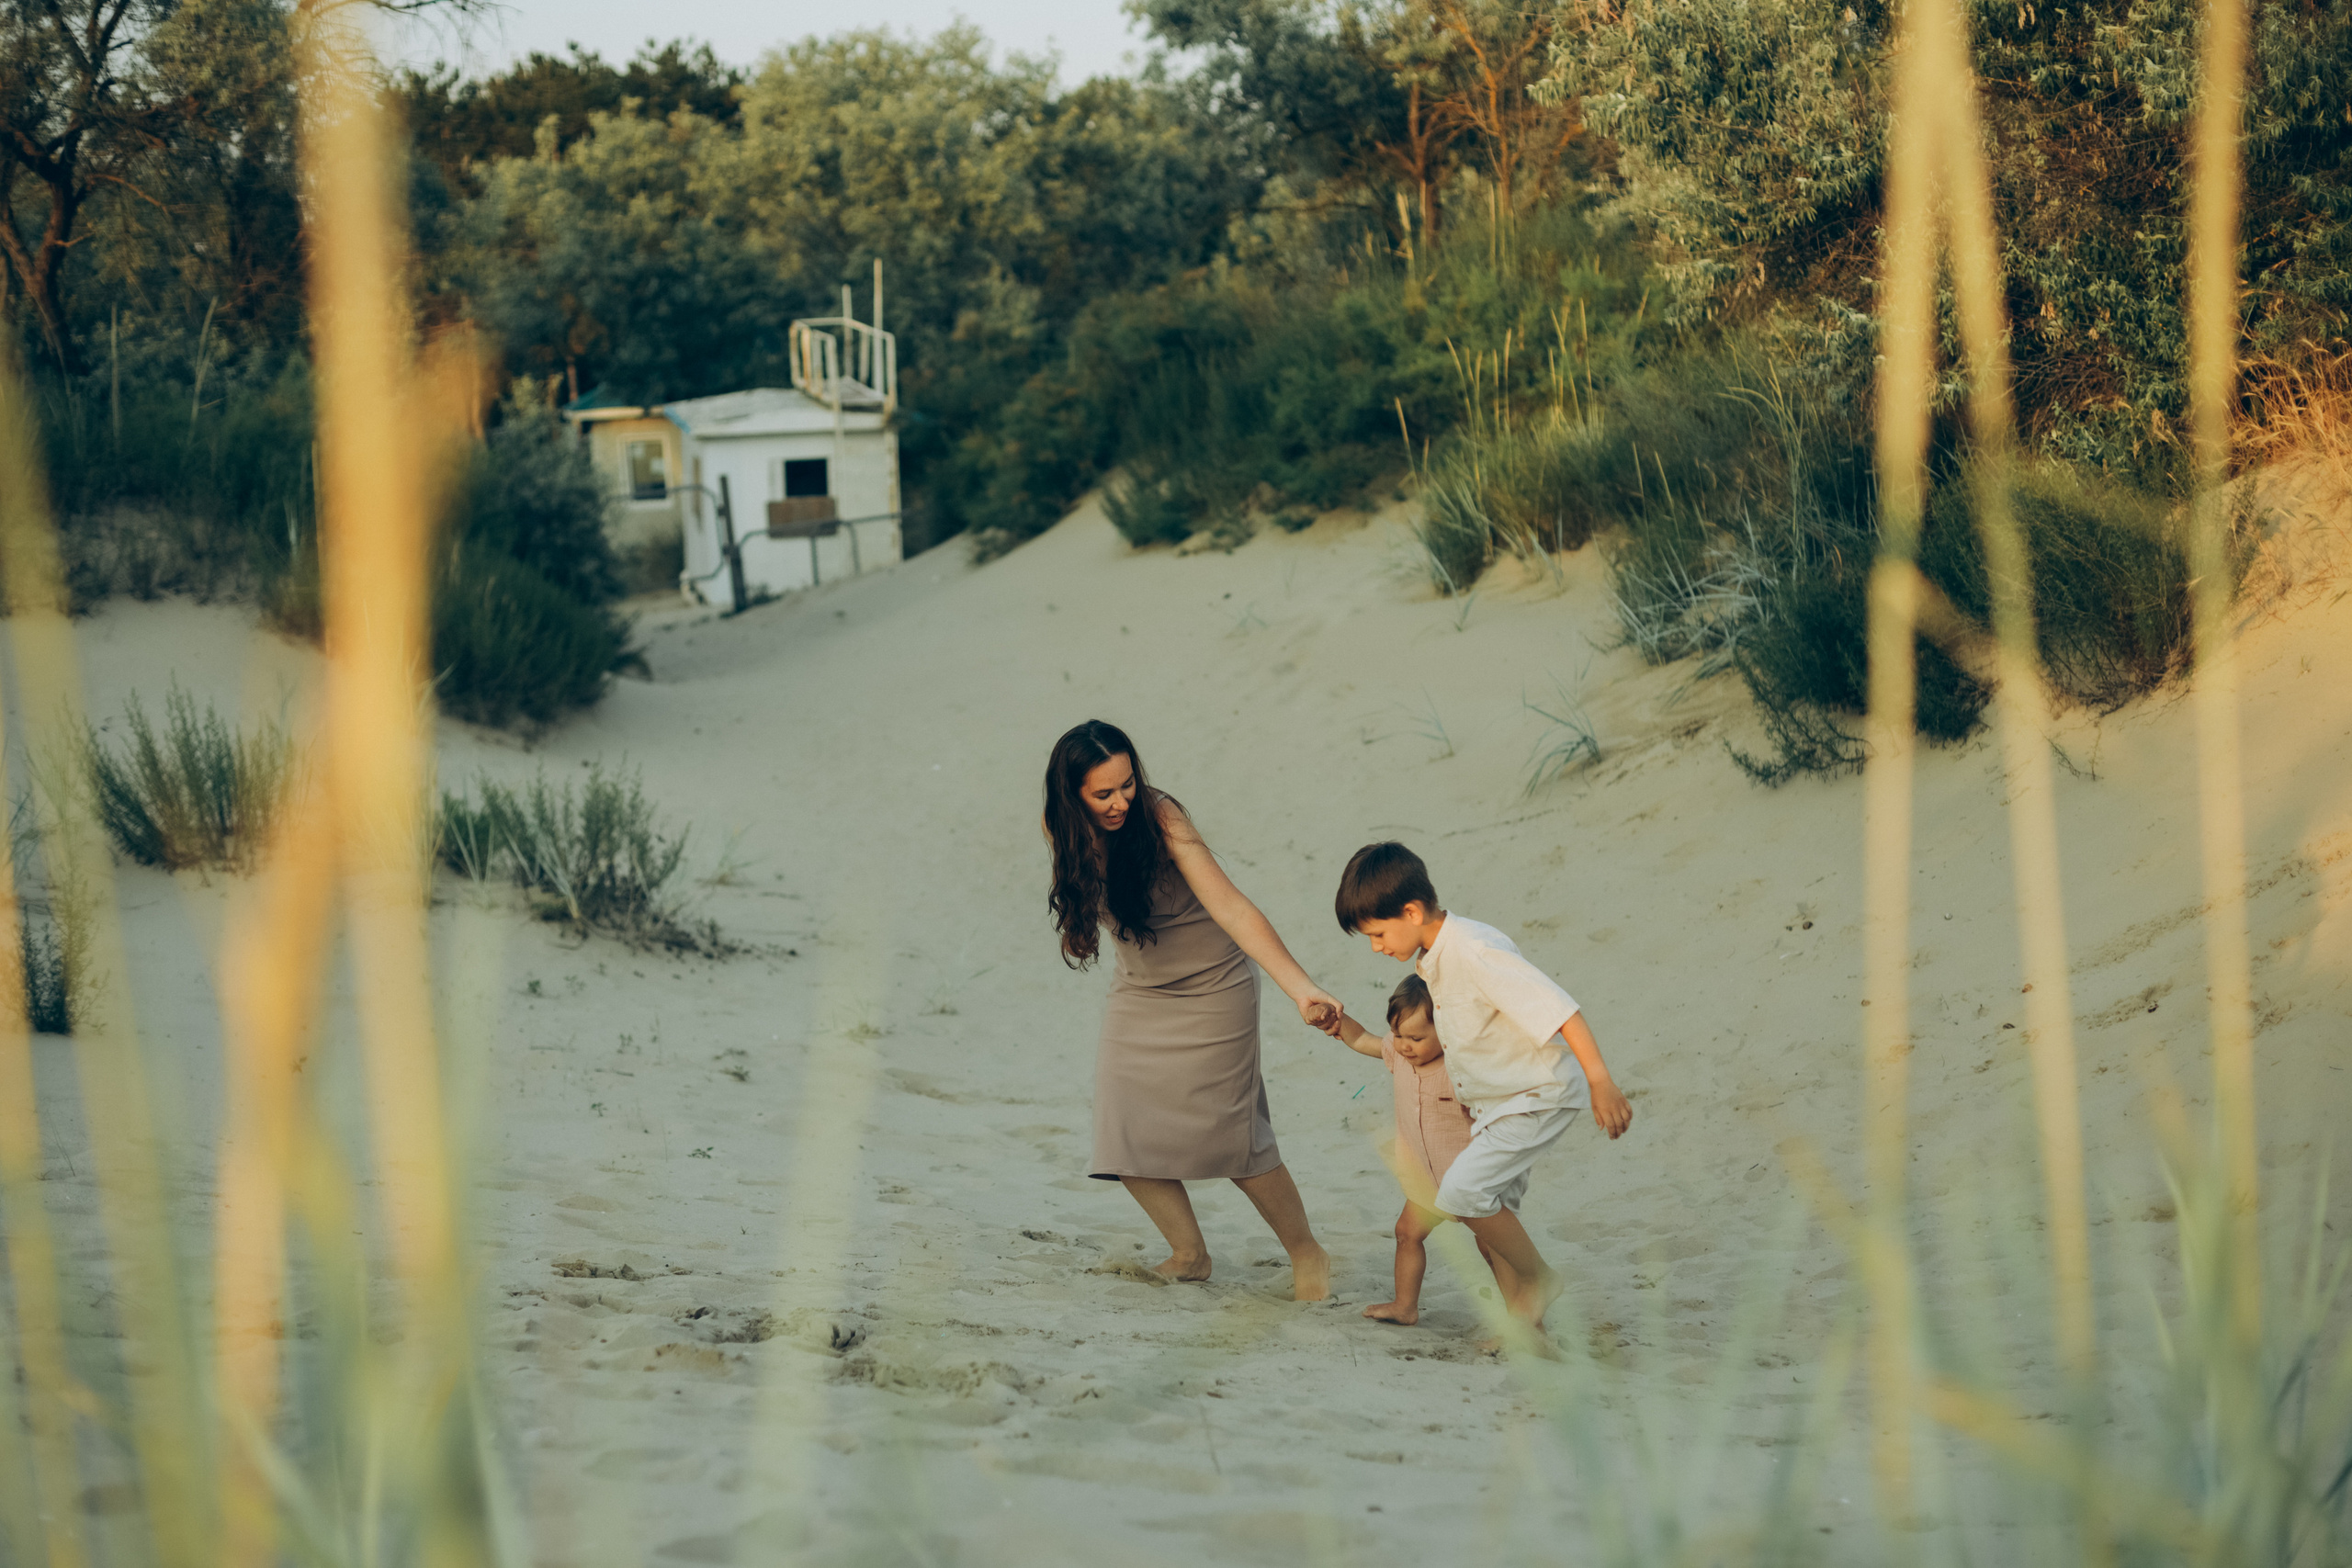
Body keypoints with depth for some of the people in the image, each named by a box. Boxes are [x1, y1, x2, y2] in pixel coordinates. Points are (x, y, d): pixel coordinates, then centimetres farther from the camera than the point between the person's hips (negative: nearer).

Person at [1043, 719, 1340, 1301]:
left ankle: (1306, 1253, 15)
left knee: (1230, 1136, -6)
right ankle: (1189, 1253, 16)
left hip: (1212, 988, -5)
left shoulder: (1159, 819, -28)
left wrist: (1302, 990, -44)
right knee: (1128, 1133, -4)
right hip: (1137, 993, 5)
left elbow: (1232, 909, -36)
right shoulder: (1064, 831, -12)